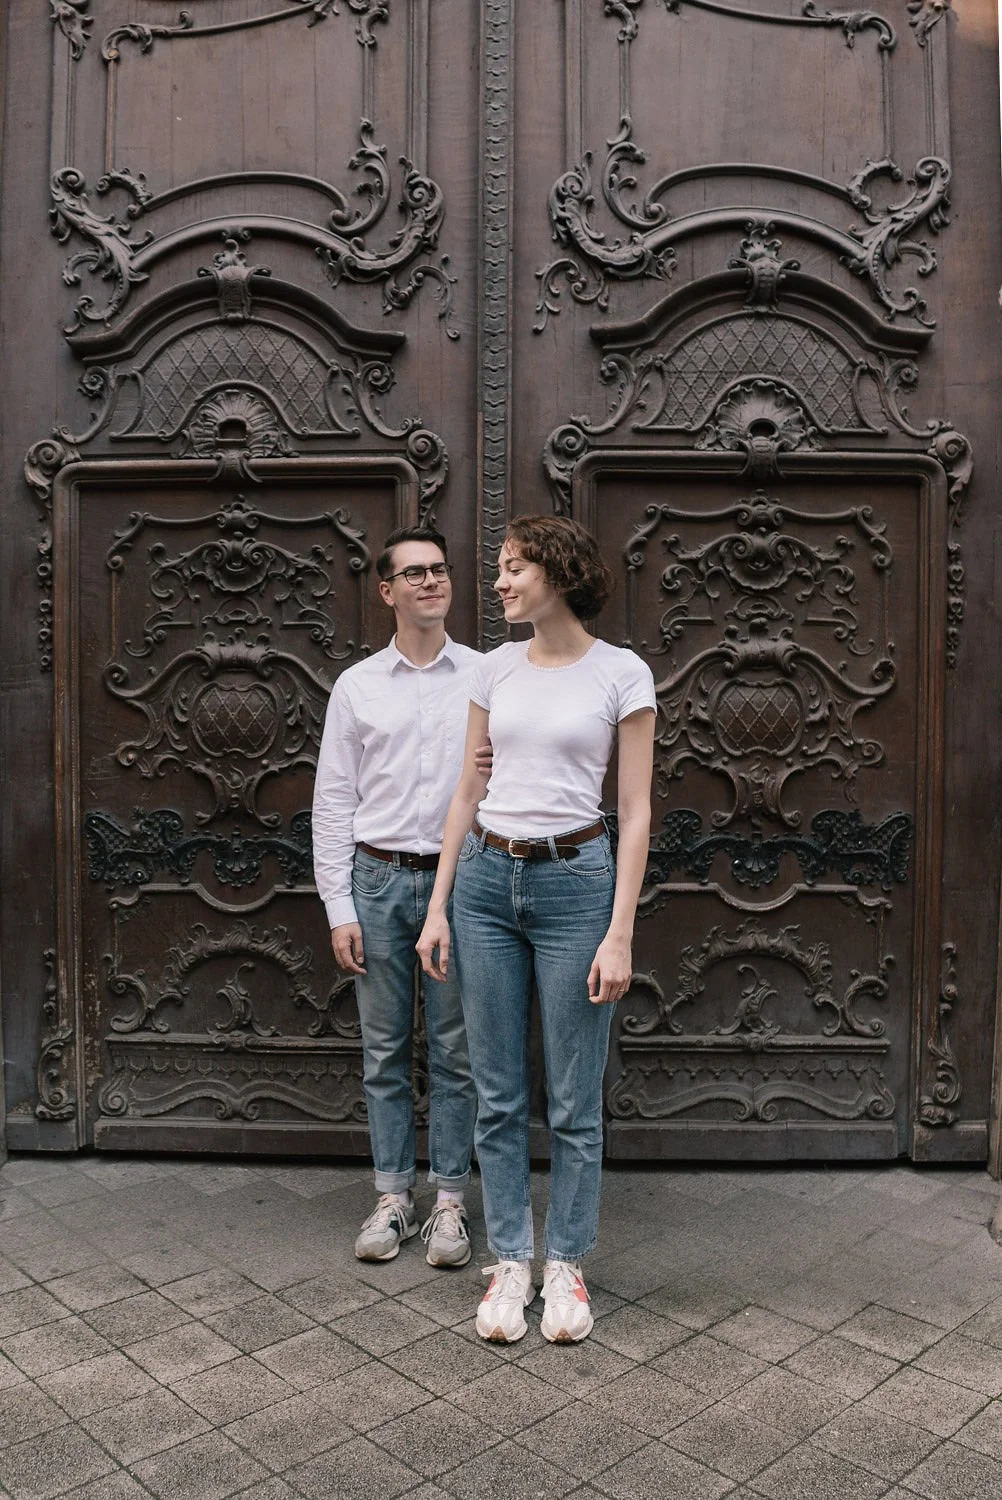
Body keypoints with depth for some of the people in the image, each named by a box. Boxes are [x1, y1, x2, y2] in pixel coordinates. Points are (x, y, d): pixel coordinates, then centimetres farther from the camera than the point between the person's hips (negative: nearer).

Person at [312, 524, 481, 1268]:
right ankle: (393, 1197, 24)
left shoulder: (485, 677, 1)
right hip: (379, 879, 1)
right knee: (385, 1051, 10)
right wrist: (339, 909, -1)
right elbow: (333, 801, 4)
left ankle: (450, 1201, 21)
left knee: (455, 1052, 7)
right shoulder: (357, 685, 4)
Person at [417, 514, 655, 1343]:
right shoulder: (496, 669, 8)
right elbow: (468, 793, 10)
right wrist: (439, 907, 6)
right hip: (487, 879, 4)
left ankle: (566, 1264, 25)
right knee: (499, 1095, 11)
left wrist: (620, 934, -10)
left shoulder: (622, 674, -4)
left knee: (574, 1101, 7)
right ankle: (510, 1261, 26)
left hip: (574, 879, -4)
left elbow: (636, 813, -5)